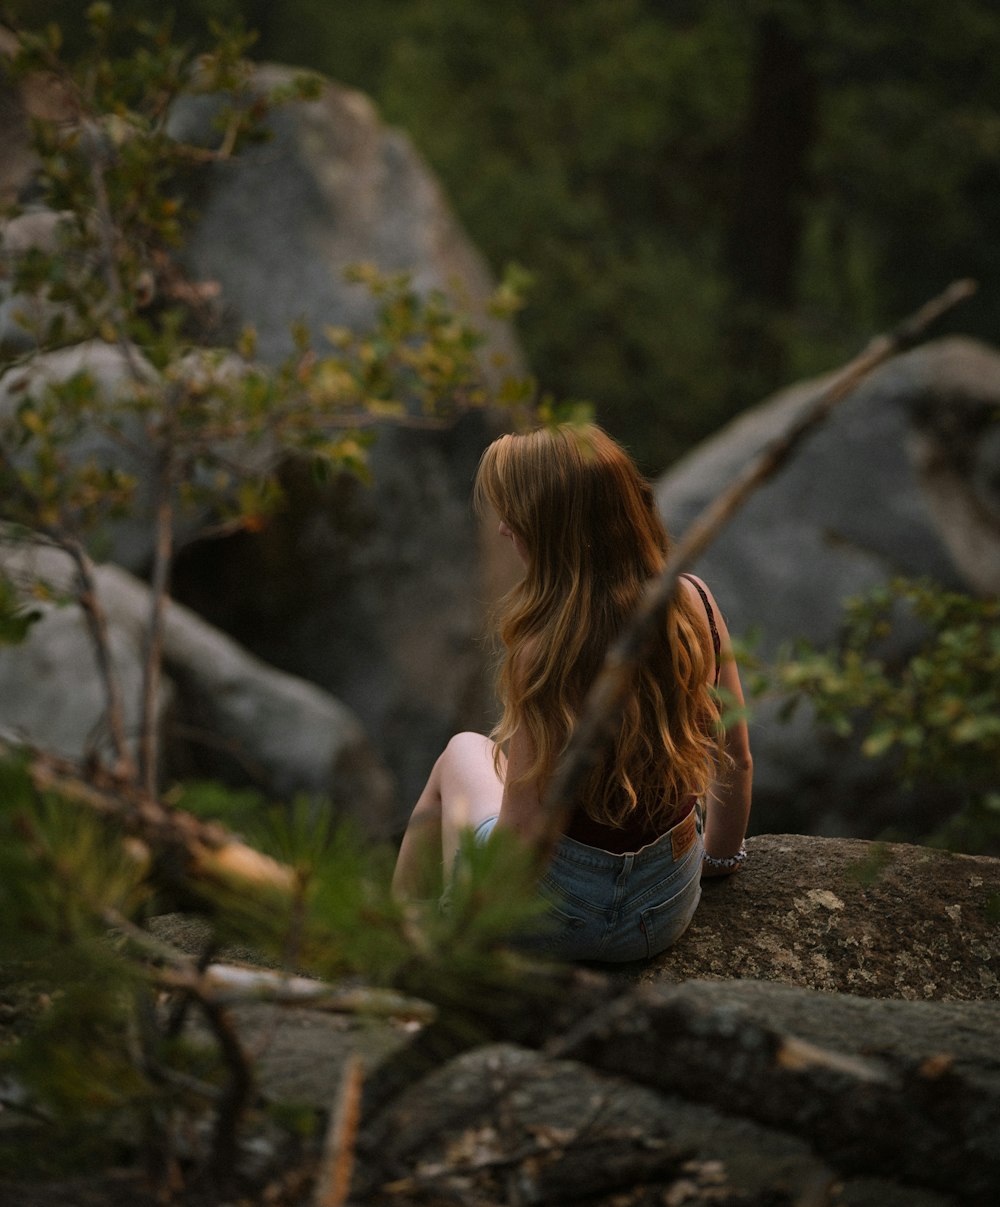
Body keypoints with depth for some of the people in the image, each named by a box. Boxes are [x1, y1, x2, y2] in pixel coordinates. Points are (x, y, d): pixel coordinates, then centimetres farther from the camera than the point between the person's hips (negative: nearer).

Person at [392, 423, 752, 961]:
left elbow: (524, 827, -23)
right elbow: (736, 760, 1)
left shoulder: (546, 646, -27)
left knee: (462, 753, 27)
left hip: (564, 918, -5)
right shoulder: (694, 601, -10)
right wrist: (720, 855, 19)